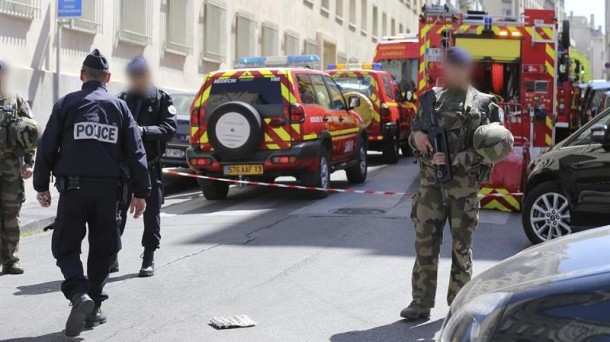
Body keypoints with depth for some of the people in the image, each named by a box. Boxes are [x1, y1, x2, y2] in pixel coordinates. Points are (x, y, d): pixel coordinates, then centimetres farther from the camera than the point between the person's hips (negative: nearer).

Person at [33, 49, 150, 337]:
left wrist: (41, 185, 9)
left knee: (66, 247, 5)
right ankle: (94, 308, 15)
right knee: (101, 249, 13)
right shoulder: (119, 107, 8)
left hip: (73, 187, -2)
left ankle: (79, 294, -19)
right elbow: (135, 152, 4)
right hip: (107, 189, 2)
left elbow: (47, 148, 1)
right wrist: (141, 192, 7)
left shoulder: (66, 104, 3)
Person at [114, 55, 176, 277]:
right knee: (117, 211, 2)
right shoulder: (122, 99, 10)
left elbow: (169, 129, -9)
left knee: (151, 213, 3)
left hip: (150, 165, -2)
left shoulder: (161, 100, 2)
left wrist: (143, 131, -23)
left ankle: (149, 259, 12)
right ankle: (112, 257, 12)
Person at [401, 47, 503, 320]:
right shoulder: (433, 98, 13)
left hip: (463, 183, -3)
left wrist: (456, 160, -18)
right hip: (430, 180, 3)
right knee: (425, 241, 2)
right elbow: (415, 129, 19)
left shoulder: (482, 104, 1)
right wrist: (417, 136, -5)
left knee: (461, 245, 4)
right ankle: (421, 302, 8)